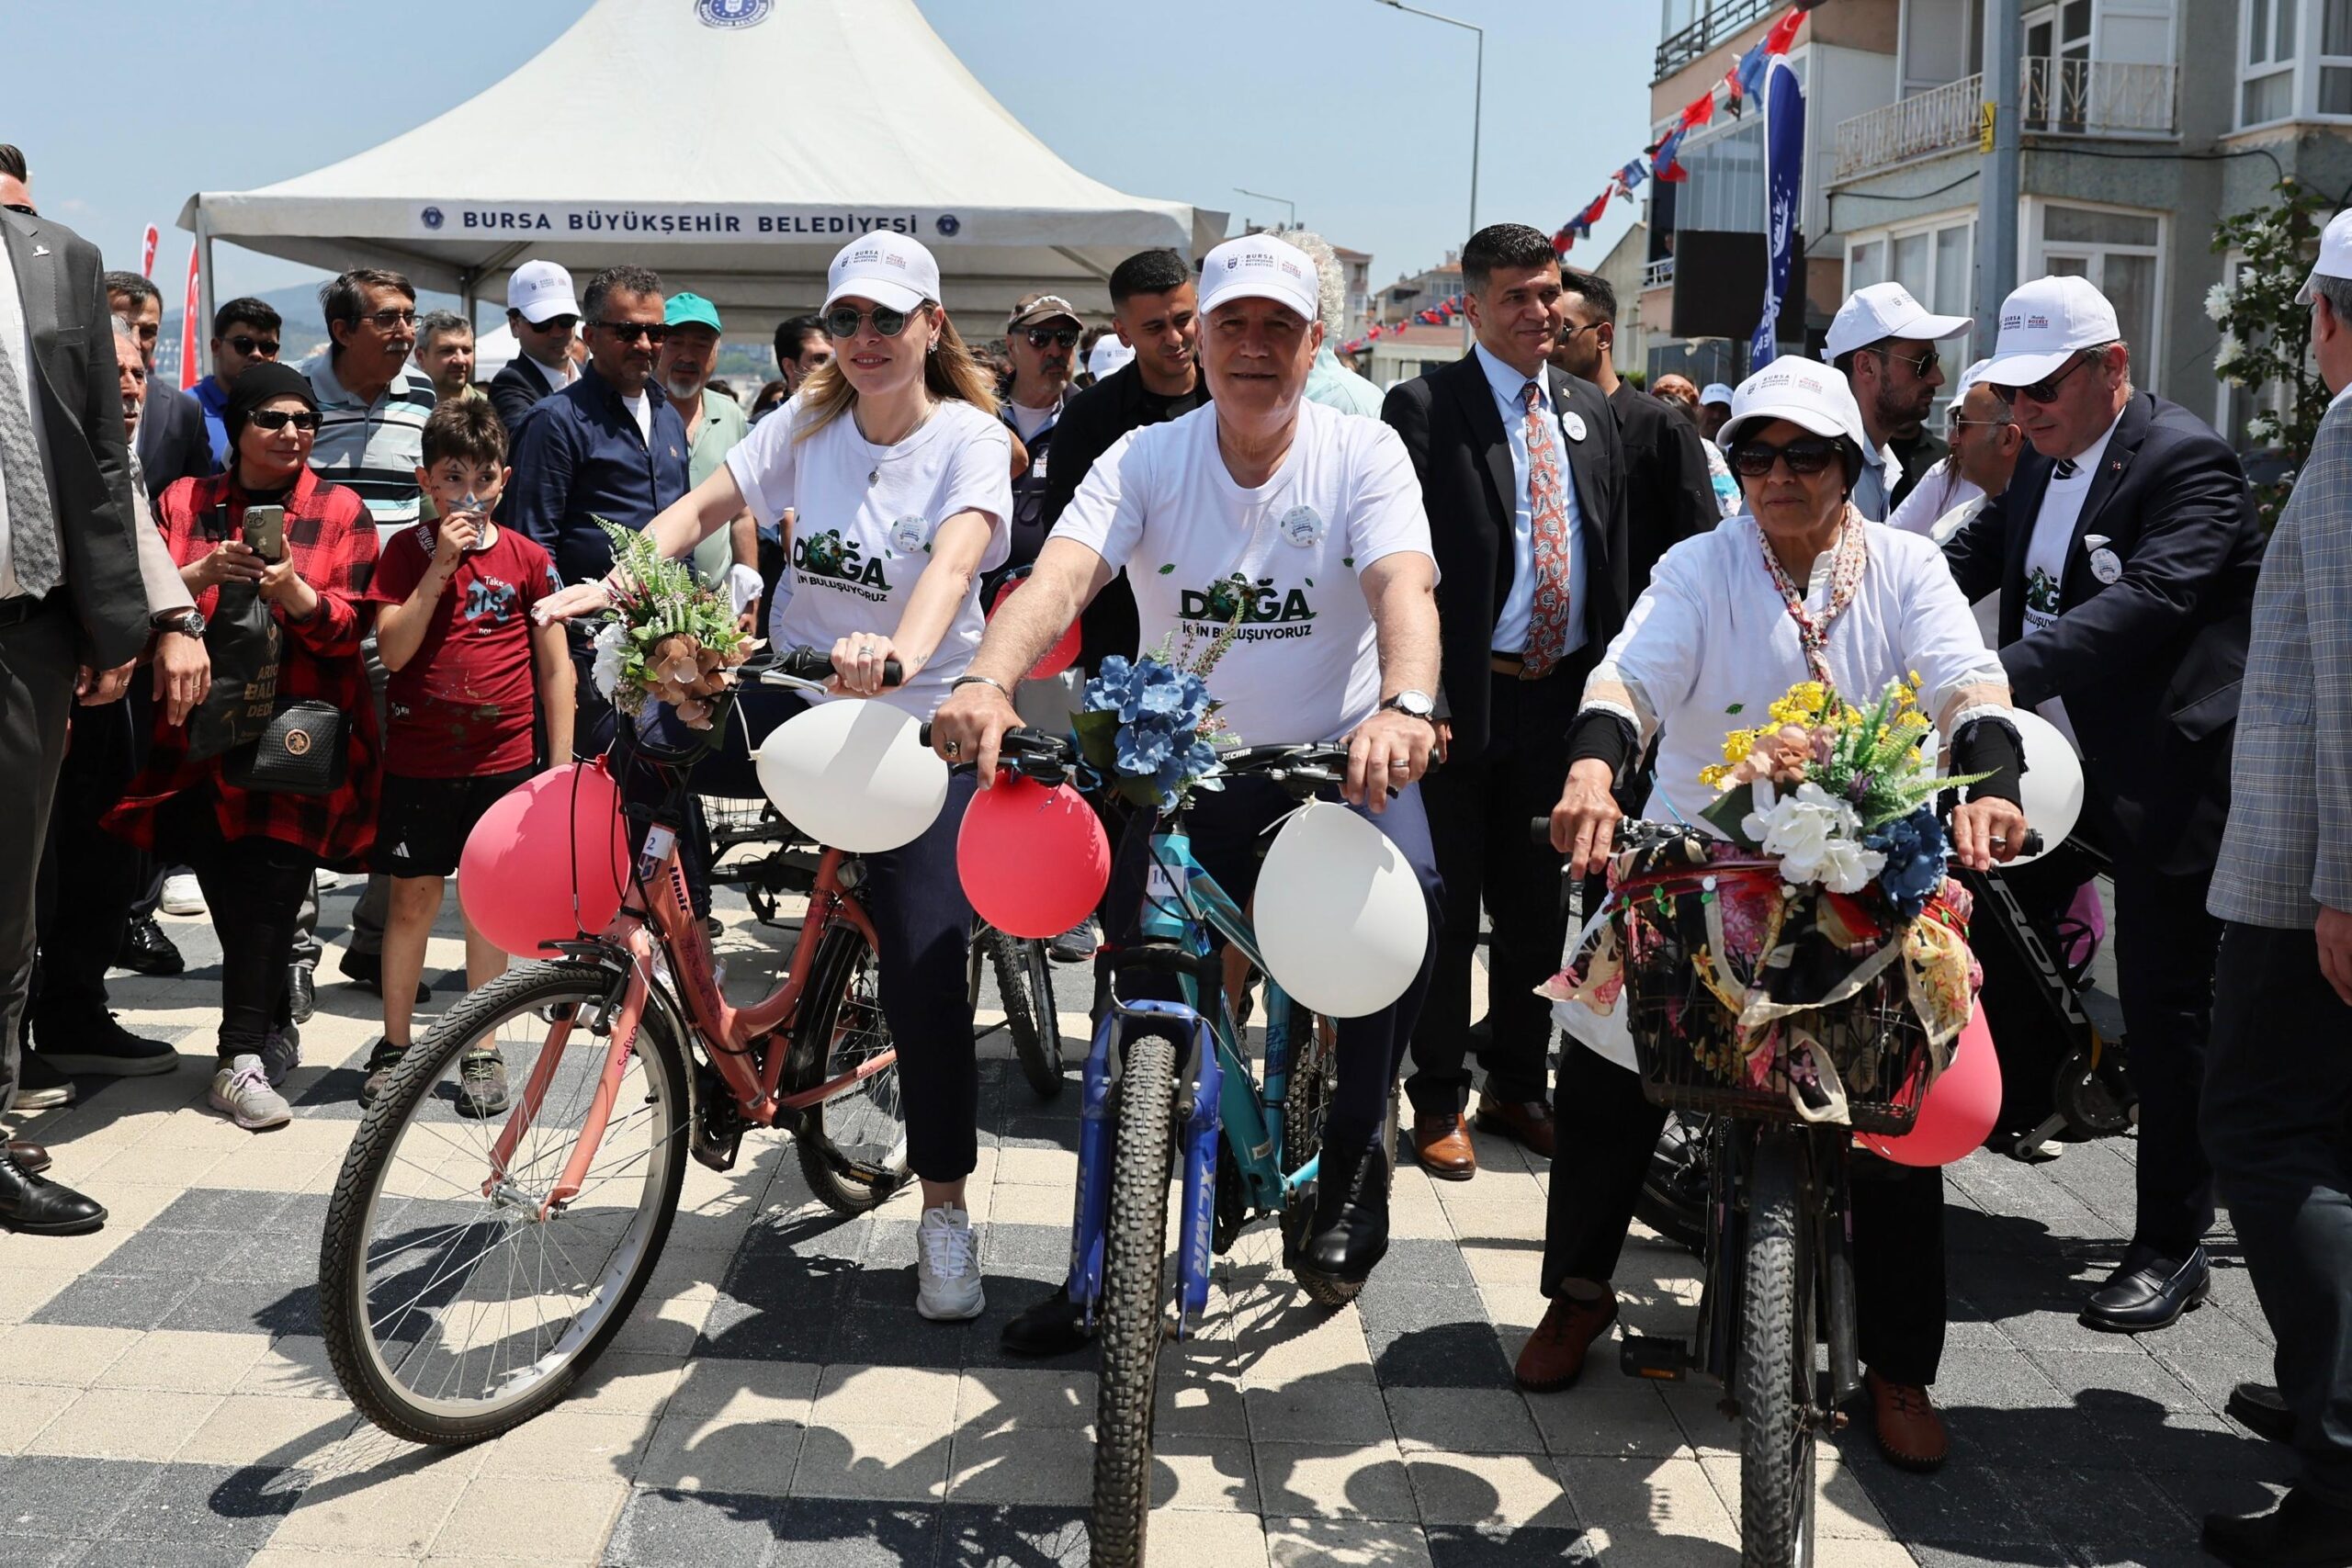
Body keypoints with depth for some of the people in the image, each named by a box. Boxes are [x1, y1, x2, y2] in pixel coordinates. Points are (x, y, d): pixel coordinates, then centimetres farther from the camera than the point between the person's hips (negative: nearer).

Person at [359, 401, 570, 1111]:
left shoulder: (527, 558, 2)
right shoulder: (408, 551, 1)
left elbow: (556, 665, 4)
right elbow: (392, 650, -9)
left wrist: (562, 762, 0)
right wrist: (440, 566, -15)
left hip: (503, 759, 0)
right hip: (417, 758, 0)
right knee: (413, 896, 5)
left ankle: (482, 1051, 17)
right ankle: (394, 1045, 18)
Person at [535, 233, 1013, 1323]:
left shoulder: (969, 437, -9)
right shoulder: (810, 421, 5)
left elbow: (955, 558, -28)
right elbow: (706, 505, -6)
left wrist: (899, 654, -49)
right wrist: (612, 580, -25)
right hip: (793, 694, 4)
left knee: (925, 967, -9)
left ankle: (944, 1210, 9)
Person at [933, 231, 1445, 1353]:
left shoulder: (1363, 454, -7)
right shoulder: (1145, 458, -4)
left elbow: (1403, 587, -24)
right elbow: (1060, 576, -21)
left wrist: (1405, 707, -46)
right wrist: (987, 682, -42)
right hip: (1183, 767, 2)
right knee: (1142, 1008, 1)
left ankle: (1353, 1163, -4)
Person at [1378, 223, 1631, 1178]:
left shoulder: (1589, 412, 13)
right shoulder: (1424, 408, -6)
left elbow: (1616, 553, 15)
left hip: (1565, 696, 5)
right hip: (1464, 698, -5)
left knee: (1538, 907, 14)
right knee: (1449, 909, 4)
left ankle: (1519, 1086, 28)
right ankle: (1438, 1101, 17)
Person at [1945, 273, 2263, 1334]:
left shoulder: (2187, 462, -14)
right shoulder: (2043, 467, 13)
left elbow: (2148, 601, -28)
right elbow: (1968, 560, 8)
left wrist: (2002, 675, -40)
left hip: (2165, 783, -8)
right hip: (2057, 767, 8)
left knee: (2166, 1009, 0)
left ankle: (2171, 1246, 11)